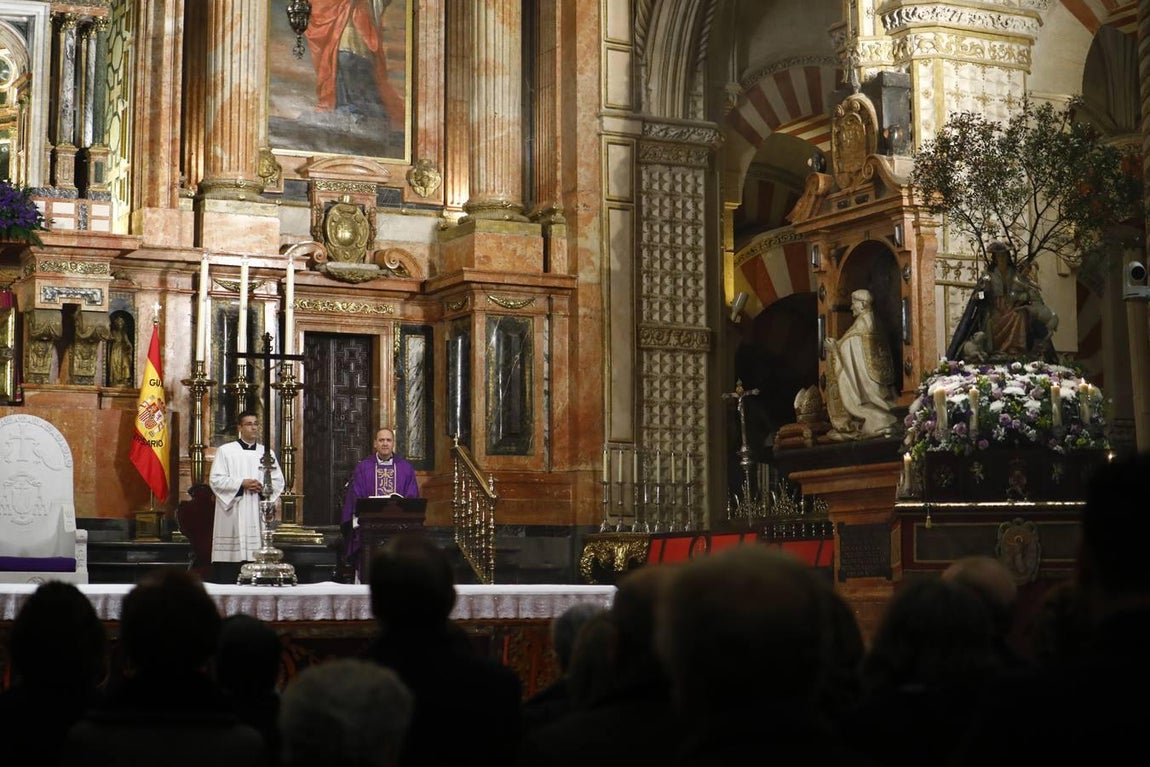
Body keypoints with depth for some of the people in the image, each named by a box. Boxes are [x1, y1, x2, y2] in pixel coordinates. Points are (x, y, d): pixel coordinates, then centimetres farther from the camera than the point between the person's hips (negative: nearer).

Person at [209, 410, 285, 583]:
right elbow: (215, 480, -4)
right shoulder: (225, 451, 4)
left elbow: (278, 482, 10)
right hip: (233, 515, -3)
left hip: (258, 515, 3)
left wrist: (263, 487, -10)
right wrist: (241, 483, -13)